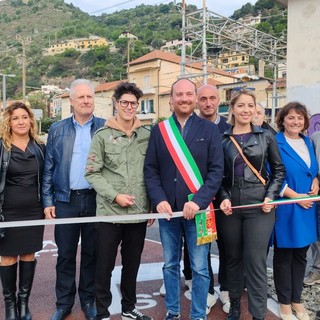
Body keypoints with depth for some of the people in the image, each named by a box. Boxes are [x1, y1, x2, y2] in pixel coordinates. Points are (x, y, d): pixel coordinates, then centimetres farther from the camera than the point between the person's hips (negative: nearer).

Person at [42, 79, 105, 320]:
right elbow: (49, 168, 5)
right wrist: (47, 201, 1)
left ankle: (88, 300, 27)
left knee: (91, 253, 11)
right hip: (65, 200, 1)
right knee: (65, 254, 10)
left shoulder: (106, 128, 1)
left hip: (96, 199, -1)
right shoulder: (57, 130, 6)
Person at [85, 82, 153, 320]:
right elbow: (92, 173, -5)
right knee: (105, 265, 7)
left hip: (139, 212, 3)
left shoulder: (147, 135, 5)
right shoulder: (102, 136, -3)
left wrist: (152, 205, 5)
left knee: (132, 264, 16)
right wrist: (114, 196, -14)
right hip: (110, 212, -3)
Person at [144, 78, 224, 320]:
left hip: (197, 209, -2)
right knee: (170, 264, 14)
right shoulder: (159, 130, 6)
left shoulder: (210, 130, 1)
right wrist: (159, 200, -10)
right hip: (167, 209, 2)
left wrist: (198, 201, -16)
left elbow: (217, 170, -5)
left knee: (199, 268, 5)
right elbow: (150, 169, 3)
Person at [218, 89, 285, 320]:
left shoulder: (266, 136, 3)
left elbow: (279, 170, 7)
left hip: (259, 205, -1)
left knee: (256, 261, -1)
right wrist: (223, 198, -7)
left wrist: (270, 197, -5)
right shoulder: (222, 138, 3)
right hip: (230, 205, 2)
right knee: (233, 258, 13)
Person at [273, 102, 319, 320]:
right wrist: (295, 196, -16)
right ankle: (284, 302, 20)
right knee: (284, 256, 6)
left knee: (301, 255, 15)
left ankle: (296, 299, 29)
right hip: (285, 208, -6)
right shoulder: (275, 143, -10)